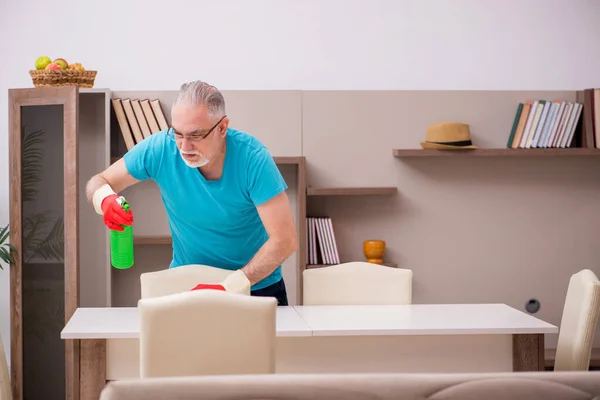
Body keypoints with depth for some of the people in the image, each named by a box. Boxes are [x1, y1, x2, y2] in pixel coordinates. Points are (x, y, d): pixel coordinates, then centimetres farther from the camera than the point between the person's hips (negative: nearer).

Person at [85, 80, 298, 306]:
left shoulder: (252, 157, -20)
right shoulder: (160, 148, -12)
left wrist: (229, 287, -31)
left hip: (257, 285, -2)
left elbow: (285, 240, -23)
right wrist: (105, 201, -22)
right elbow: (98, 183, 2)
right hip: (185, 283, 2)